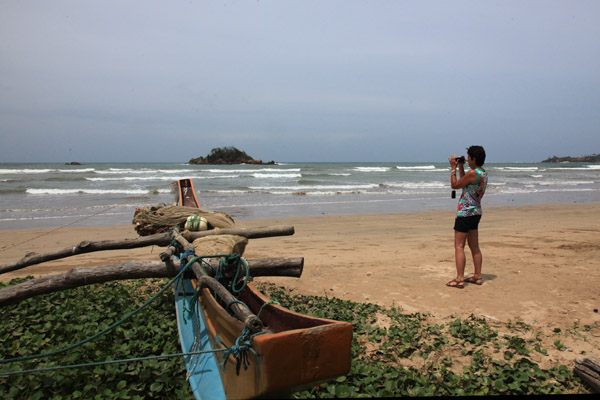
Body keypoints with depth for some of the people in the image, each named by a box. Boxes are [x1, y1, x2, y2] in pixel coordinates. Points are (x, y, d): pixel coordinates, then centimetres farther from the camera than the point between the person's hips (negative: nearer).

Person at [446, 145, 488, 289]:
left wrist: (453, 168, -2)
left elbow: (454, 185, -9)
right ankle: (478, 276, 21)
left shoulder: (473, 173, -19)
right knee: (474, 246, 15)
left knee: (459, 246, -6)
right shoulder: (483, 173, 11)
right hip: (476, 212, 10)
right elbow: (464, 183, 21)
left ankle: (459, 279, -8)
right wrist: (460, 167, 18)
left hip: (465, 212, -10)